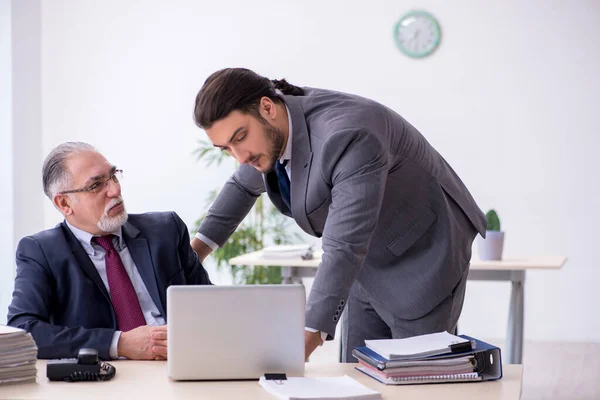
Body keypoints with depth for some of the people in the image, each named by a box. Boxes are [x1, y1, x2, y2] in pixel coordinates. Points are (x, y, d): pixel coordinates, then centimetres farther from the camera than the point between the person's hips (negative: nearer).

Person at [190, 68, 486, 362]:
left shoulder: (347, 138, -34)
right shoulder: (269, 130, -7)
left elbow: (344, 250, -39)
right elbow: (245, 184, 16)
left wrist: (302, 345, -43)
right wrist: (194, 252, 10)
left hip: (424, 256, -8)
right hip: (372, 266, 8)